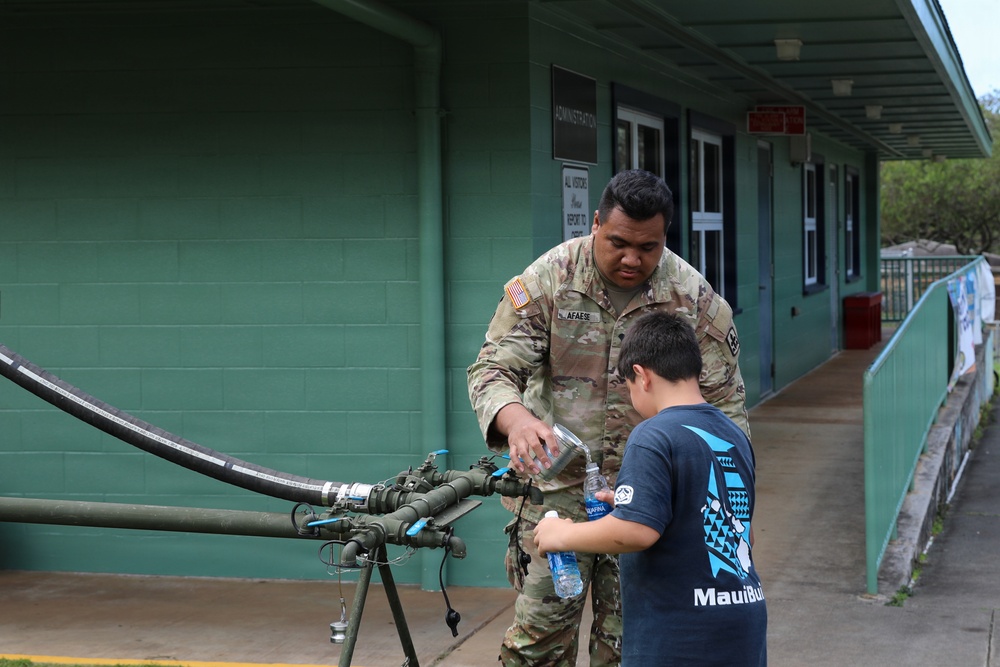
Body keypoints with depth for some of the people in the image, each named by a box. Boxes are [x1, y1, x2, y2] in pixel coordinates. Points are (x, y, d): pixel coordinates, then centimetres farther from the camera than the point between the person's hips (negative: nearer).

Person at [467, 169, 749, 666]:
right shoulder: (547, 280, -7)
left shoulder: (695, 298, -4)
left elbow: (726, 404, 2)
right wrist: (516, 420, -32)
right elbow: (492, 369, -8)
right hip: (555, 481, -1)